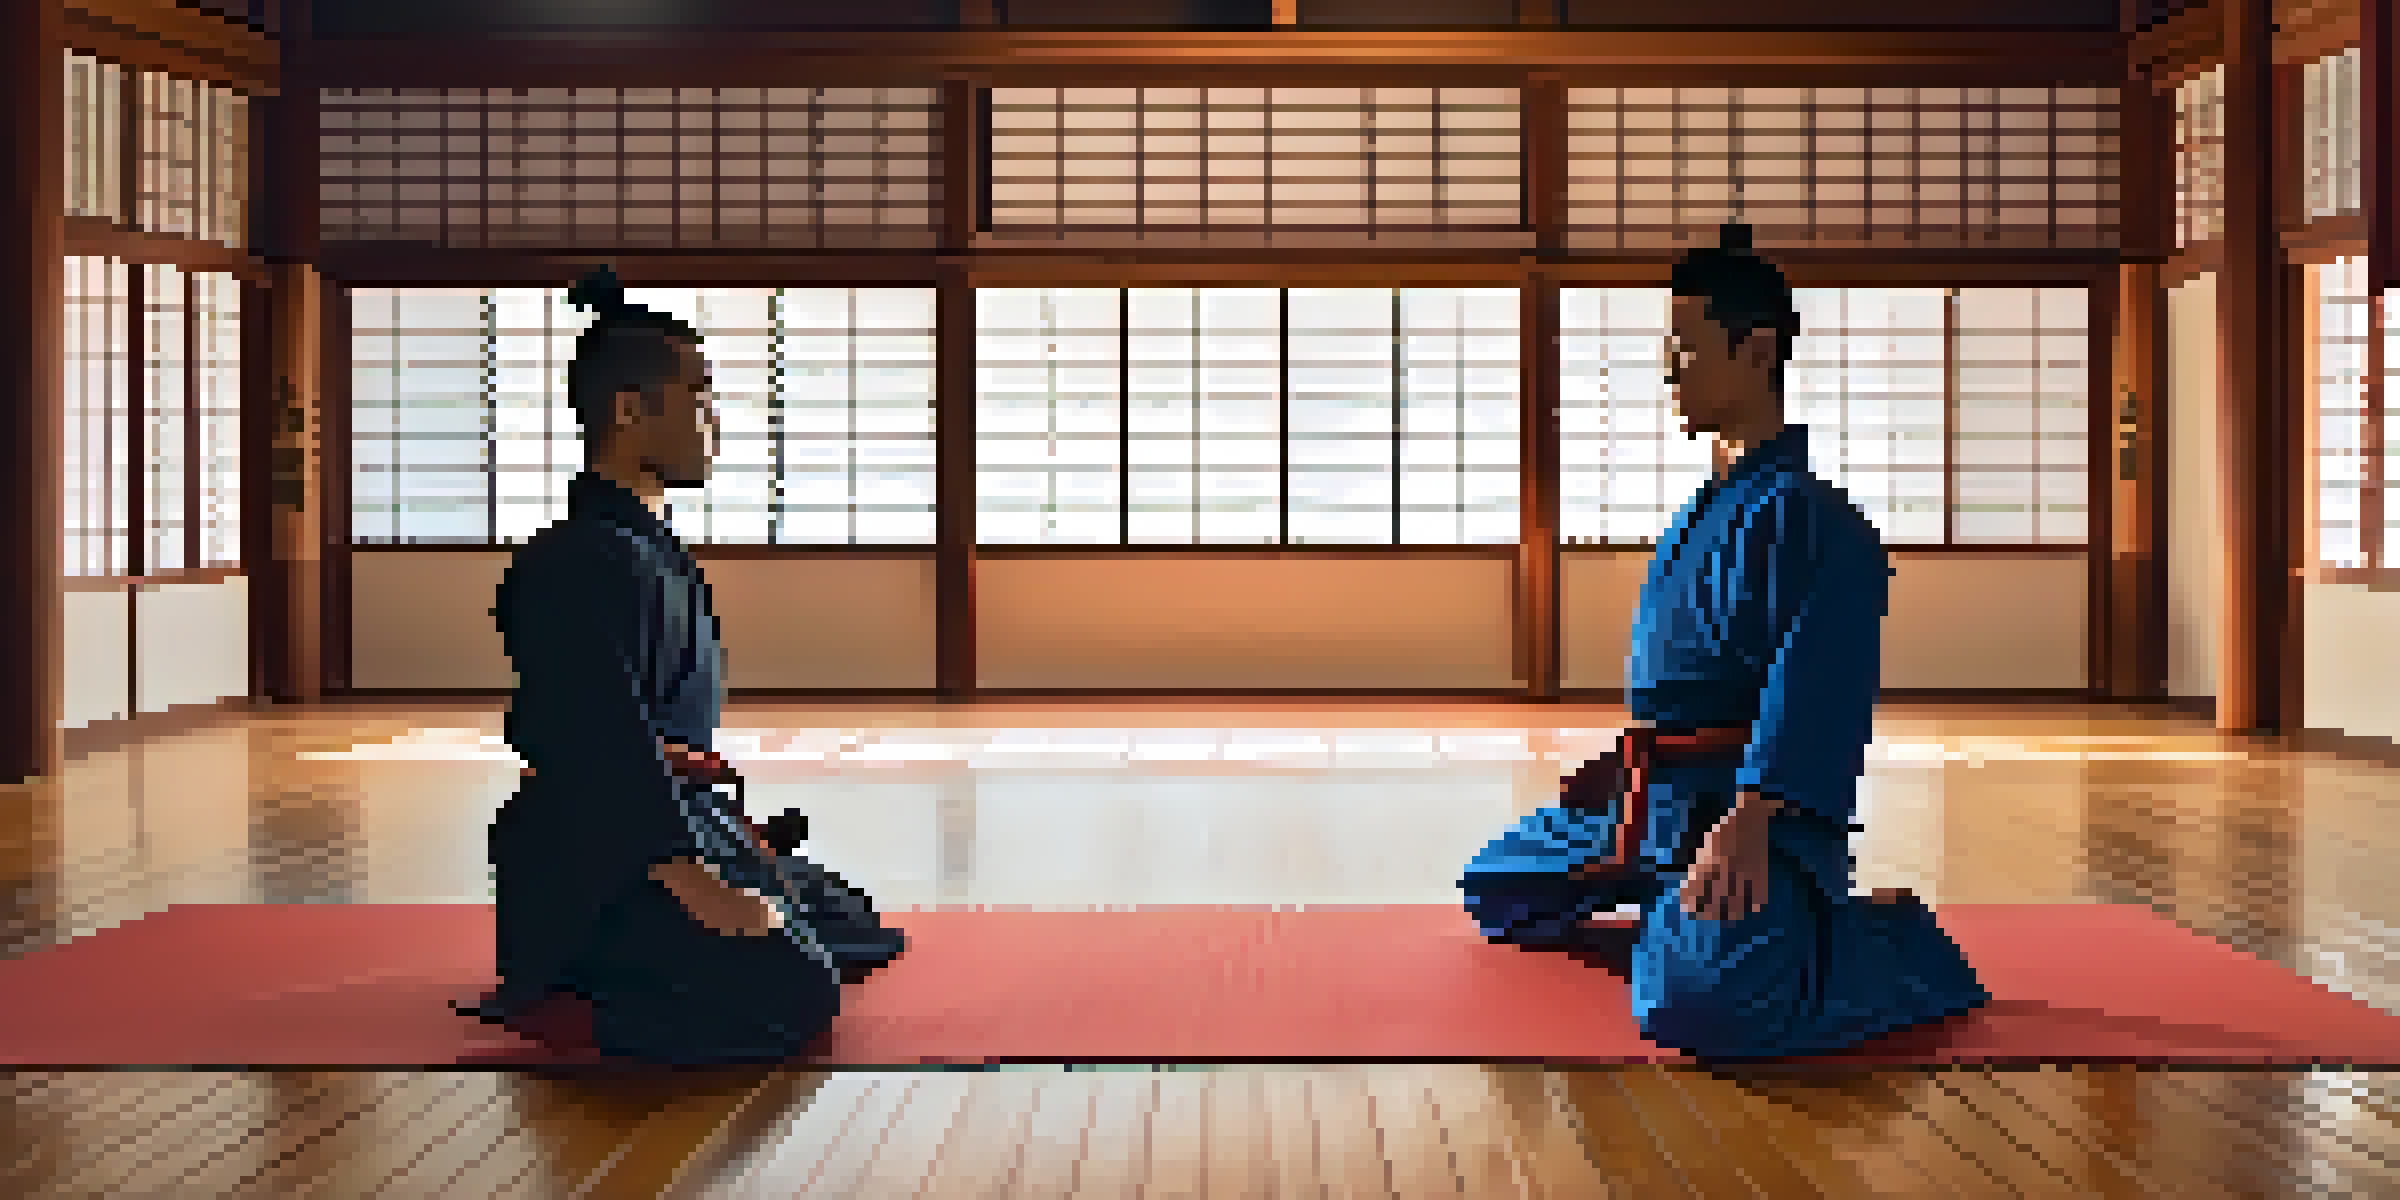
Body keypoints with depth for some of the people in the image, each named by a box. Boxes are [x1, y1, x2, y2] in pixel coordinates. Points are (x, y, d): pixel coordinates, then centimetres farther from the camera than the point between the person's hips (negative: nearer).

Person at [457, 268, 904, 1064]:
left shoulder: (654, 551, 16)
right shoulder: (588, 564, -18)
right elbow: (608, 747, -25)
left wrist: (737, 836, 16)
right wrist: (698, 887, -28)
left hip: (677, 819, 11)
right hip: (592, 864, -11)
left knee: (855, 933, 16)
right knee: (790, 997, -26)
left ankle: (598, 974, 15)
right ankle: (549, 998, -8)